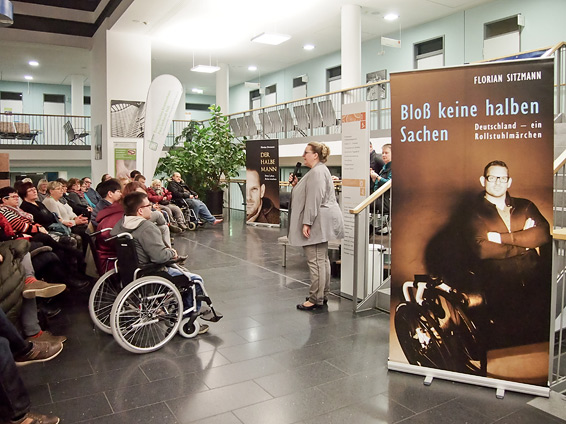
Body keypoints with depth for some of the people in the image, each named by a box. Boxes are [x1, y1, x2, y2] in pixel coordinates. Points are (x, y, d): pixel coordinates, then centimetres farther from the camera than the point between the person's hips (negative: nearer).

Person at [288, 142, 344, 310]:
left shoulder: (317, 172, -17)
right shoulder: (319, 170, 19)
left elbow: (314, 200, -23)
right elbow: (309, 194, 22)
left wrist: (307, 223, -23)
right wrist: (297, 184, 9)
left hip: (318, 221, -12)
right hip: (321, 223, 12)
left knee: (316, 261, -7)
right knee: (322, 259, 16)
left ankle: (316, 299, 0)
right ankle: (323, 295, 26)